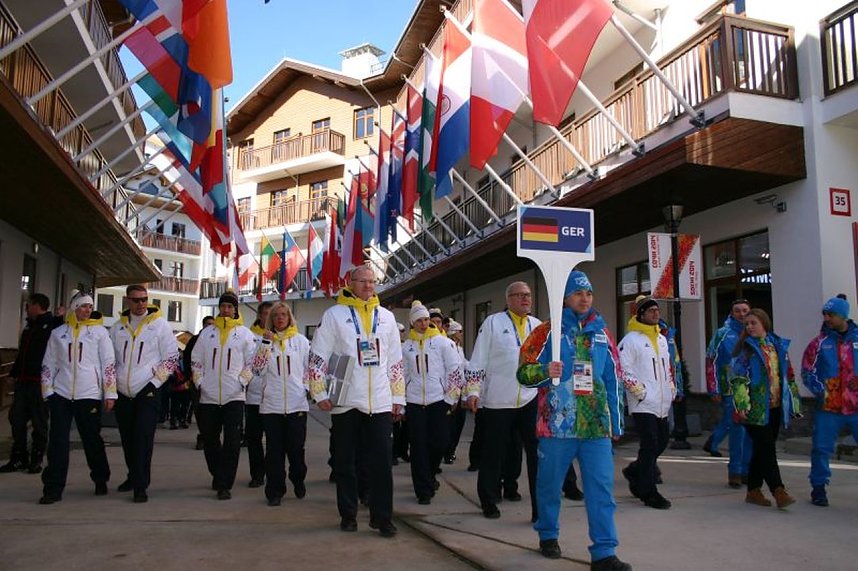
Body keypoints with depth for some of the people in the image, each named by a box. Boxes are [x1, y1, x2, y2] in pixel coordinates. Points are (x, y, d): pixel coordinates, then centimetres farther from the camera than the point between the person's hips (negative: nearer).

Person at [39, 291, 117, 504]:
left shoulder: (99, 332, 3)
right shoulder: (58, 333, 9)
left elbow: (109, 364, 0)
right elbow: (48, 364, 13)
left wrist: (110, 393, -4)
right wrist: (47, 390, 4)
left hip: (89, 395, -2)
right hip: (61, 394, 2)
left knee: (92, 440, 7)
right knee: (57, 442, -2)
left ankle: (100, 480, 26)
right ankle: (53, 488, 5)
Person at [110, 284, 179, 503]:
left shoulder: (159, 325, -2)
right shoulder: (118, 328, 11)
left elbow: (172, 358, -1)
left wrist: (154, 381, -8)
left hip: (148, 392, -5)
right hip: (123, 394, 5)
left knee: (143, 439, -10)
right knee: (127, 439, 13)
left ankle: (140, 486, -6)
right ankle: (134, 476, 31)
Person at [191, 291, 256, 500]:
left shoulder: (244, 334, 4)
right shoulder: (207, 332, 11)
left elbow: (252, 362, 3)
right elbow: (196, 361, 14)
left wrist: (242, 381, -7)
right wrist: (199, 381, 3)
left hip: (234, 396, -3)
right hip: (208, 396, 3)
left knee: (232, 440, -9)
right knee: (209, 439, 12)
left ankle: (224, 485, -4)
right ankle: (217, 475, 34)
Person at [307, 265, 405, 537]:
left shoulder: (386, 317, 11)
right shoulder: (334, 315, 1)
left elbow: (395, 361, 14)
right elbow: (318, 357, -1)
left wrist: (398, 398, 11)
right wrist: (320, 394, -7)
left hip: (380, 403, 2)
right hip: (345, 402, -2)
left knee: (382, 461, 1)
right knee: (345, 461, 8)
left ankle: (382, 517, 10)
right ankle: (348, 515, 21)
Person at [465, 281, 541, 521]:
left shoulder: (538, 326, 12)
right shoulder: (493, 323, 1)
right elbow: (478, 360, -1)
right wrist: (473, 391, -7)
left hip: (531, 399, 3)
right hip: (497, 400, -3)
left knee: (537, 452, -1)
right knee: (493, 453, 7)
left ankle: (541, 506, 7)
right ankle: (489, 501, 23)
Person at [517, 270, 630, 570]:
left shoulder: (602, 333, 12)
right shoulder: (547, 332, 1)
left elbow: (613, 380, 16)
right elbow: (523, 372, -1)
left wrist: (617, 422, 15)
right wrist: (545, 371, -22)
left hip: (597, 426, 3)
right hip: (557, 424, -2)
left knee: (602, 487, -2)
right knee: (550, 483, 10)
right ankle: (548, 535, 32)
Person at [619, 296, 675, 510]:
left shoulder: (662, 339, 17)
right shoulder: (631, 339, -8)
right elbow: (623, 369, -14)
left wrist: (671, 389, 17)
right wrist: (639, 390, -16)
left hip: (662, 403, 8)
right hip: (643, 403, -8)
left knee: (662, 440, 12)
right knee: (650, 445, -7)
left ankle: (634, 471, 32)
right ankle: (649, 492, 3)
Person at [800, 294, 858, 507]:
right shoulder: (820, 342, 2)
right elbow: (807, 371, 4)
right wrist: (820, 390, -10)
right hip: (828, 408, 0)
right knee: (821, 449, 4)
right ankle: (818, 488, 18)